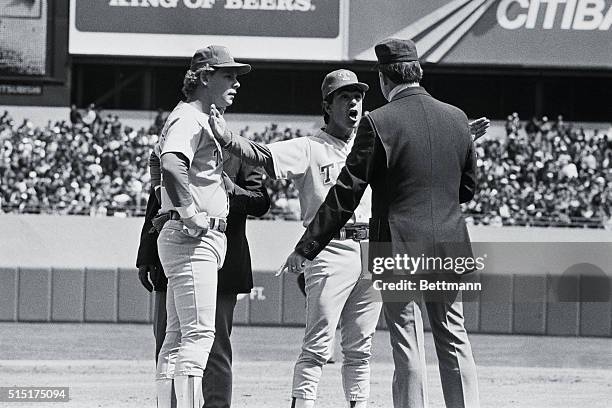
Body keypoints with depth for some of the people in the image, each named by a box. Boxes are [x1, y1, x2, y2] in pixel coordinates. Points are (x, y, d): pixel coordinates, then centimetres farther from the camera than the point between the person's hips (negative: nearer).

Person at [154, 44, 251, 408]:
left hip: (205, 239, 11)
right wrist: (192, 215, -28)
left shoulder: (204, 122, 22)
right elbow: (171, 165, -30)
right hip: (191, 240, -11)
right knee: (198, 334, -16)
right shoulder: (188, 119, -11)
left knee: (178, 337, 10)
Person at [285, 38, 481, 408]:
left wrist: (306, 249, -5)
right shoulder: (457, 118, 4)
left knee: (408, 349, -1)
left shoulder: (378, 124, -11)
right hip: (450, 247, 5)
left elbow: (344, 195, -10)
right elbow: (468, 187, 14)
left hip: (399, 251, -5)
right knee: (455, 342, 13)